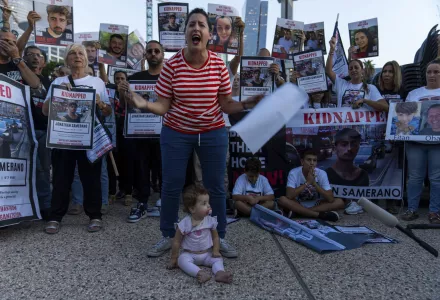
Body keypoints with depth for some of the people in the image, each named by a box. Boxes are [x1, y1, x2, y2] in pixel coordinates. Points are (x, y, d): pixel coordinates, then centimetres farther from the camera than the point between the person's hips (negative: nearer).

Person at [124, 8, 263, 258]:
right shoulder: (172, 65, -9)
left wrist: (247, 105, -17)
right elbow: (163, 107, -8)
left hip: (213, 134, 1)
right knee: (171, 186, 8)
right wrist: (145, 105, -27)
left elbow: (226, 105, -1)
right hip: (176, 134, 0)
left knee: (216, 187, 10)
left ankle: (220, 238, 29)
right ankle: (168, 237, 30)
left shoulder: (219, 64, -6)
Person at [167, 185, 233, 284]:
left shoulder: (211, 221, -8)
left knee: (218, 259, -20)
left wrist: (216, 251, -8)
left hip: (207, 254, 3)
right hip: (189, 254, -3)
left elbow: (215, 237, 6)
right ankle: (200, 273, -49)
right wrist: (173, 258, -1)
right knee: (182, 260, -31)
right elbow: (177, 241, -6)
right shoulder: (184, 224, -16)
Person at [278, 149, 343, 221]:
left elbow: (331, 199, -20)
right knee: (282, 200, -30)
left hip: (316, 205, 2)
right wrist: (307, 182, -32)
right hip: (298, 205, -2)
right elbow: (289, 196, -29)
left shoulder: (321, 173, -13)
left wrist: (314, 183, -29)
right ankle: (320, 215, -28)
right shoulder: (294, 173, -17)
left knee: (339, 202, -20)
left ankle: (298, 212, -24)